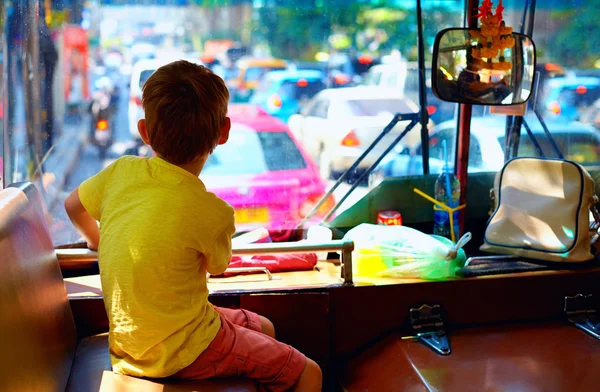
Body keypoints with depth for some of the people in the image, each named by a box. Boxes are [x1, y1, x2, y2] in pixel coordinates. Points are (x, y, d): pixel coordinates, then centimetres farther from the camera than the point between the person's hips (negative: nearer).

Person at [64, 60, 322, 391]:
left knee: (264, 327, 23)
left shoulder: (120, 171, -9)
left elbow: (73, 206, 11)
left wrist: (99, 241, 31)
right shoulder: (213, 213, -24)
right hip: (183, 352, -7)